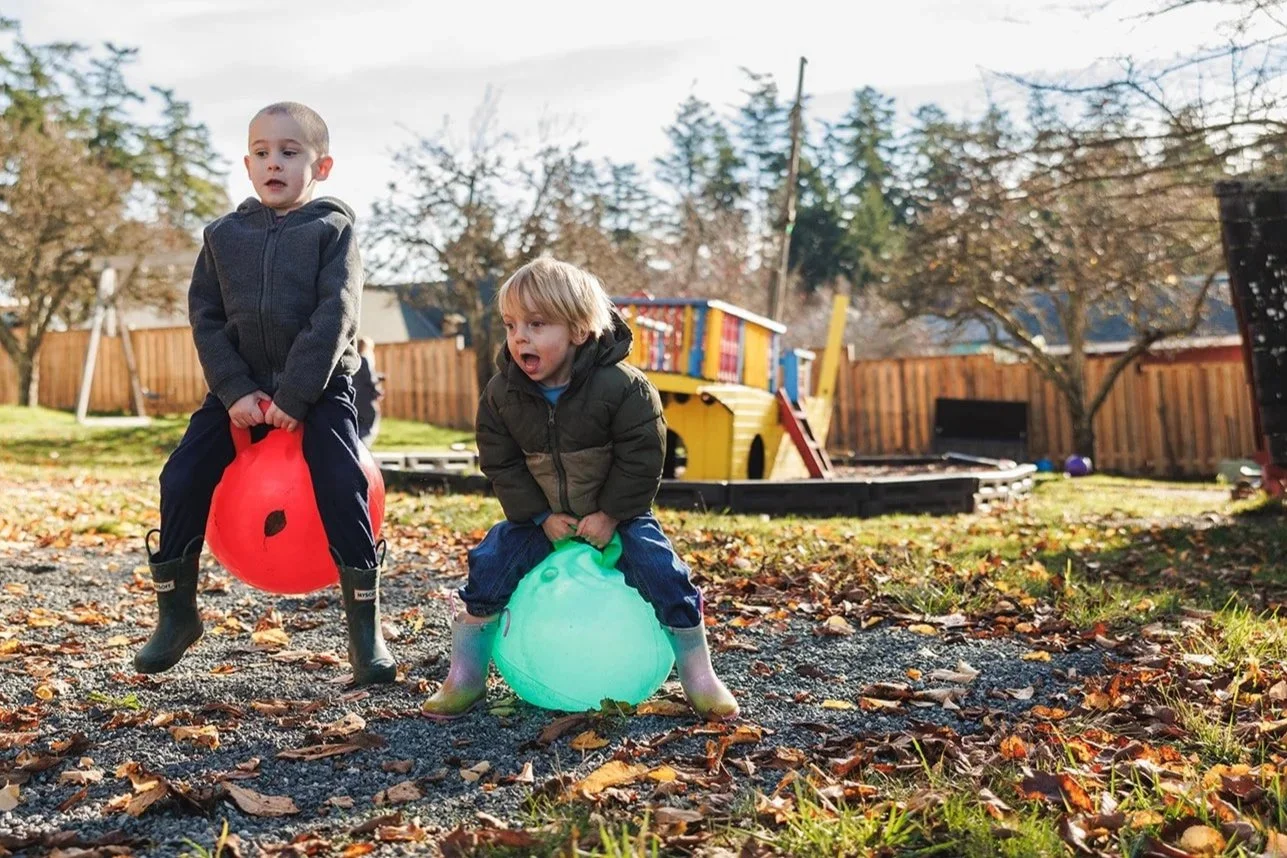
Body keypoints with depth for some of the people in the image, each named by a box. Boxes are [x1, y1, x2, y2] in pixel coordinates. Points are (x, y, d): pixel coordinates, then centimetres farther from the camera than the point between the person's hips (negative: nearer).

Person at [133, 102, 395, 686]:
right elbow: (205, 319, 3)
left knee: (341, 486, -21)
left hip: (318, 385, -3)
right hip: (240, 387, 4)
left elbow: (333, 317, -12)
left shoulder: (332, 230, -3)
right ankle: (175, 615, 9)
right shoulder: (223, 235, 7)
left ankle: (365, 629, -10)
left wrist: (295, 397, -20)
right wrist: (236, 392, -11)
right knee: (182, 479, -9)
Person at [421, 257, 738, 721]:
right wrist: (541, 516, -13)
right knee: (489, 564, -15)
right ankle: (465, 676, 2)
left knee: (661, 569, -19)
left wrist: (611, 514, -19)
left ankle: (698, 675, 1)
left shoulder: (621, 386, -21)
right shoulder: (501, 393, -11)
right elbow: (501, 464, -5)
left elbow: (641, 458, -17)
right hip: (539, 516, 3)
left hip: (614, 513, -2)